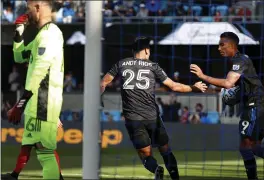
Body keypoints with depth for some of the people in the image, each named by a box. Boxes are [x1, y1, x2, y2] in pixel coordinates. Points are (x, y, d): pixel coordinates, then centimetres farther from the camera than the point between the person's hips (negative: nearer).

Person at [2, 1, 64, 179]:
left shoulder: (50, 32, -9)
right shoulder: (43, 34, 23)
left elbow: (40, 70, -20)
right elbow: (19, 57, 34)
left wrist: (22, 102, -25)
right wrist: (19, 32, 20)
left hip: (44, 101, -10)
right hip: (38, 101, 10)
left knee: (45, 151, -19)